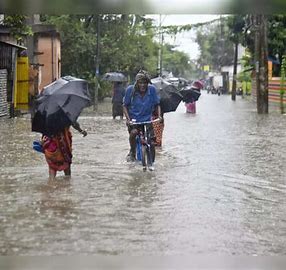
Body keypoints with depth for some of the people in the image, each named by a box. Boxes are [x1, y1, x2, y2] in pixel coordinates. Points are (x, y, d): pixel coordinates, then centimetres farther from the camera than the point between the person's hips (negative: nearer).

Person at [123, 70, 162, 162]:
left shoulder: (152, 89, -9)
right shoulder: (130, 89, -11)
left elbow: (157, 105, 2)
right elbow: (125, 106, -2)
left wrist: (159, 116, -13)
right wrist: (128, 119, -15)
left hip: (147, 119, 2)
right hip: (133, 119, -2)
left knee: (152, 138, -10)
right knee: (133, 132, -29)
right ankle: (132, 152, -3)